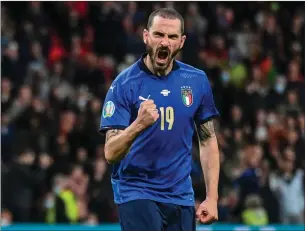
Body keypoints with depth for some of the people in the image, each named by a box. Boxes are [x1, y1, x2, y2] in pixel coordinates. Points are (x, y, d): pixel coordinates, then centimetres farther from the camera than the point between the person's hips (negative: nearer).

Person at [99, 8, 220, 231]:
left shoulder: (197, 81, 2)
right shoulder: (125, 83, -9)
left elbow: (208, 140, 11)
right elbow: (111, 153, -14)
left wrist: (212, 197, 4)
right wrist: (138, 125, -33)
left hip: (181, 196, 4)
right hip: (136, 192, -4)